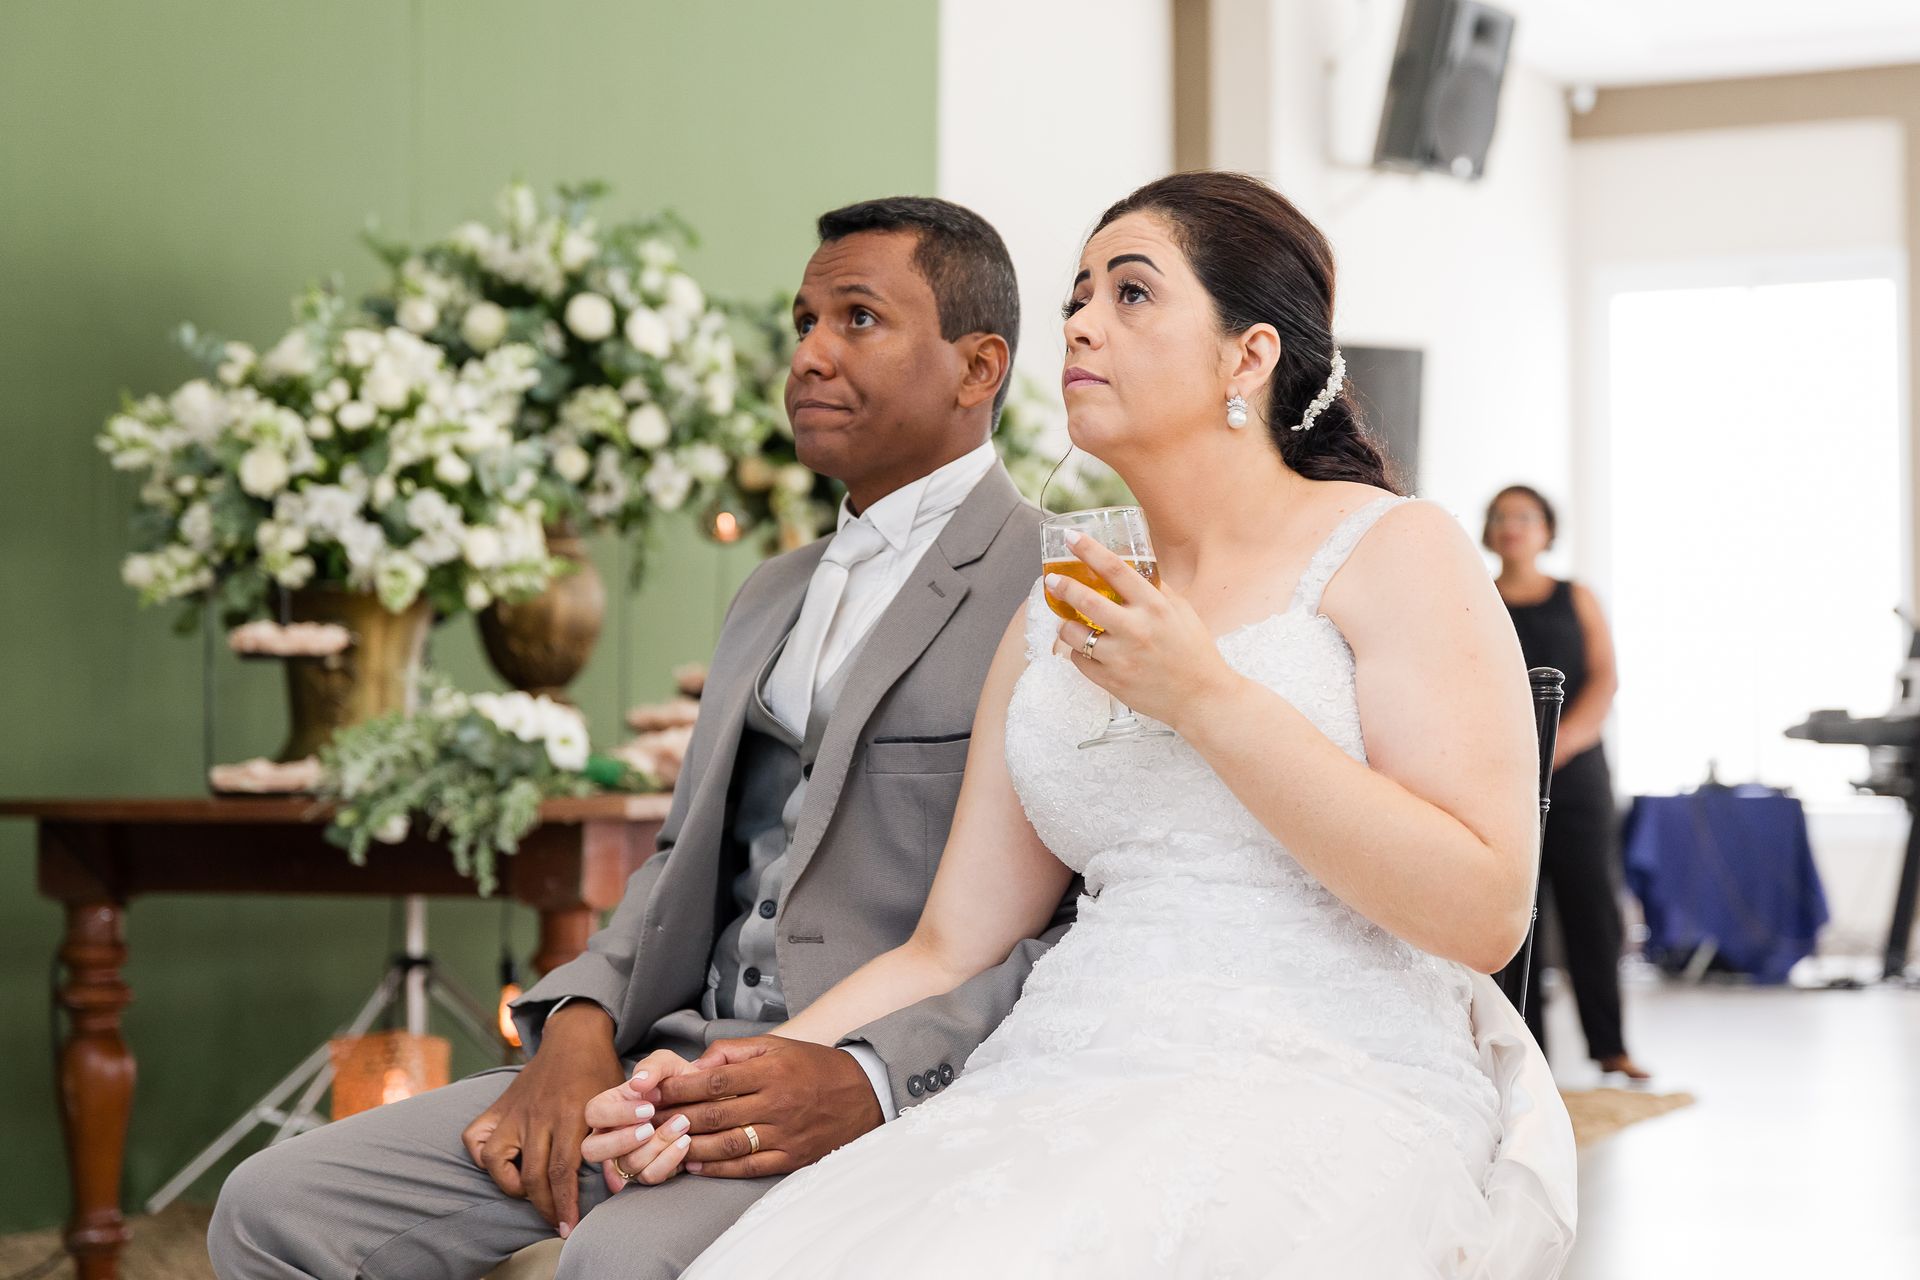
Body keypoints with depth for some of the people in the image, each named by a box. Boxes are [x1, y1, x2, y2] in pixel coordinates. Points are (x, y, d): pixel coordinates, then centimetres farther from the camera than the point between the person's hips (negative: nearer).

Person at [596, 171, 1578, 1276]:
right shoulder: (1054, 623, 21)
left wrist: (1206, 698, -11)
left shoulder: (1394, 551, 3)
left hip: (1333, 1096, -5)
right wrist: (758, 1068, 0)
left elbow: (1484, 914, -9)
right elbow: (953, 945, 17)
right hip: (1072, 1083, 6)